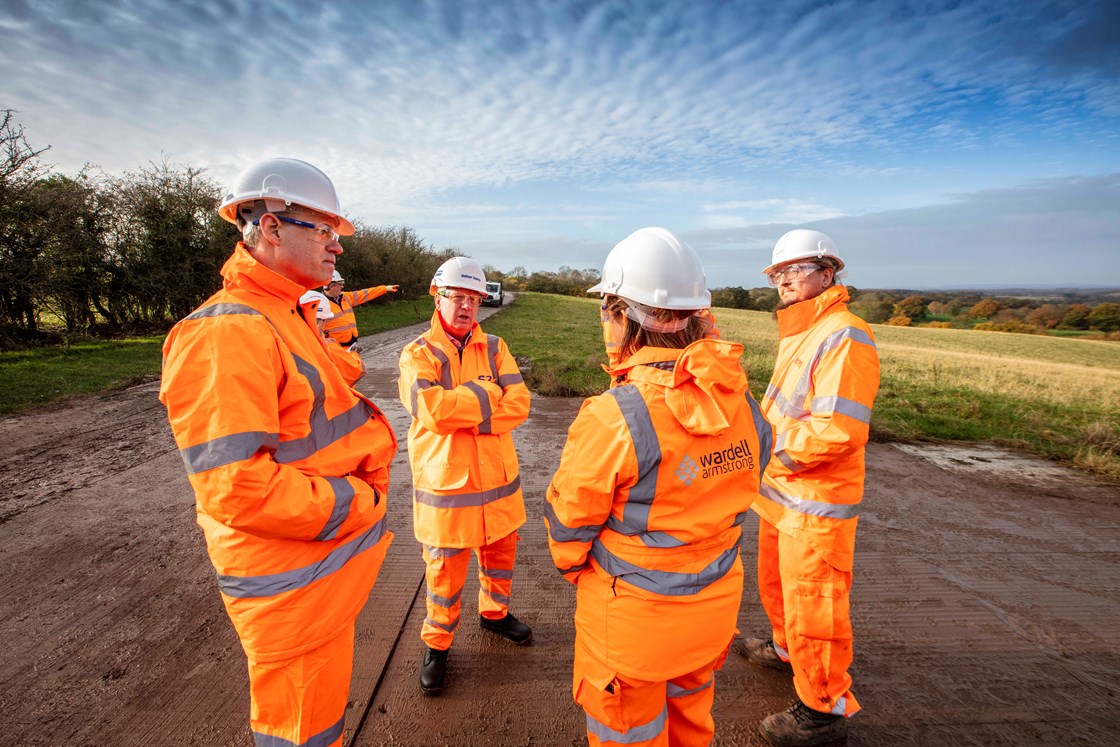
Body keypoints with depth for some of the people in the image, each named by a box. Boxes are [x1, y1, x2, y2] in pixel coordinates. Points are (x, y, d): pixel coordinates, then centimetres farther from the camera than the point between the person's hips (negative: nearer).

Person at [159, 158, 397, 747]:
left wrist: (373, 451, -3)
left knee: (323, 700, 29)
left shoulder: (295, 319, 9)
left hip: (330, 565, 9)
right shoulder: (225, 334, -23)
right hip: (294, 586, -9)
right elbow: (235, 488, -28)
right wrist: (357, 502, -19)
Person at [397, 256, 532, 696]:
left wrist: (461, 412, -20)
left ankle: (495, 613, 49)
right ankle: (437, 644, 36)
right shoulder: (417, 354, -7)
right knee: (444, 570, 12)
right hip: (445, 482, -3)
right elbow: (433, 409, -26)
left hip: (497, 478, 4)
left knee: (500, 554, 22)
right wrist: (488, 393, -17)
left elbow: (519, 404, -11)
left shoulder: (494, 348, 2)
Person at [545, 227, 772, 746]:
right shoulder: (742, 401, -11)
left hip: (633, 615, -5)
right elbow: (741, 491, 1)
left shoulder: (616, 416, -31)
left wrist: (574, 569, 4)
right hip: (714, 606, 6)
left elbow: (568, 519, -18)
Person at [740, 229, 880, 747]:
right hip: (783, 492, 10)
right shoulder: (798, 334, 12)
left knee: (812, 605, 5)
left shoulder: (844, 336, -20)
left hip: (816, 503, -10)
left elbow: (837, 431, -28)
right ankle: (786, 649, 51)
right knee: (777, 583, 27)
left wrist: (765, 445, -17)